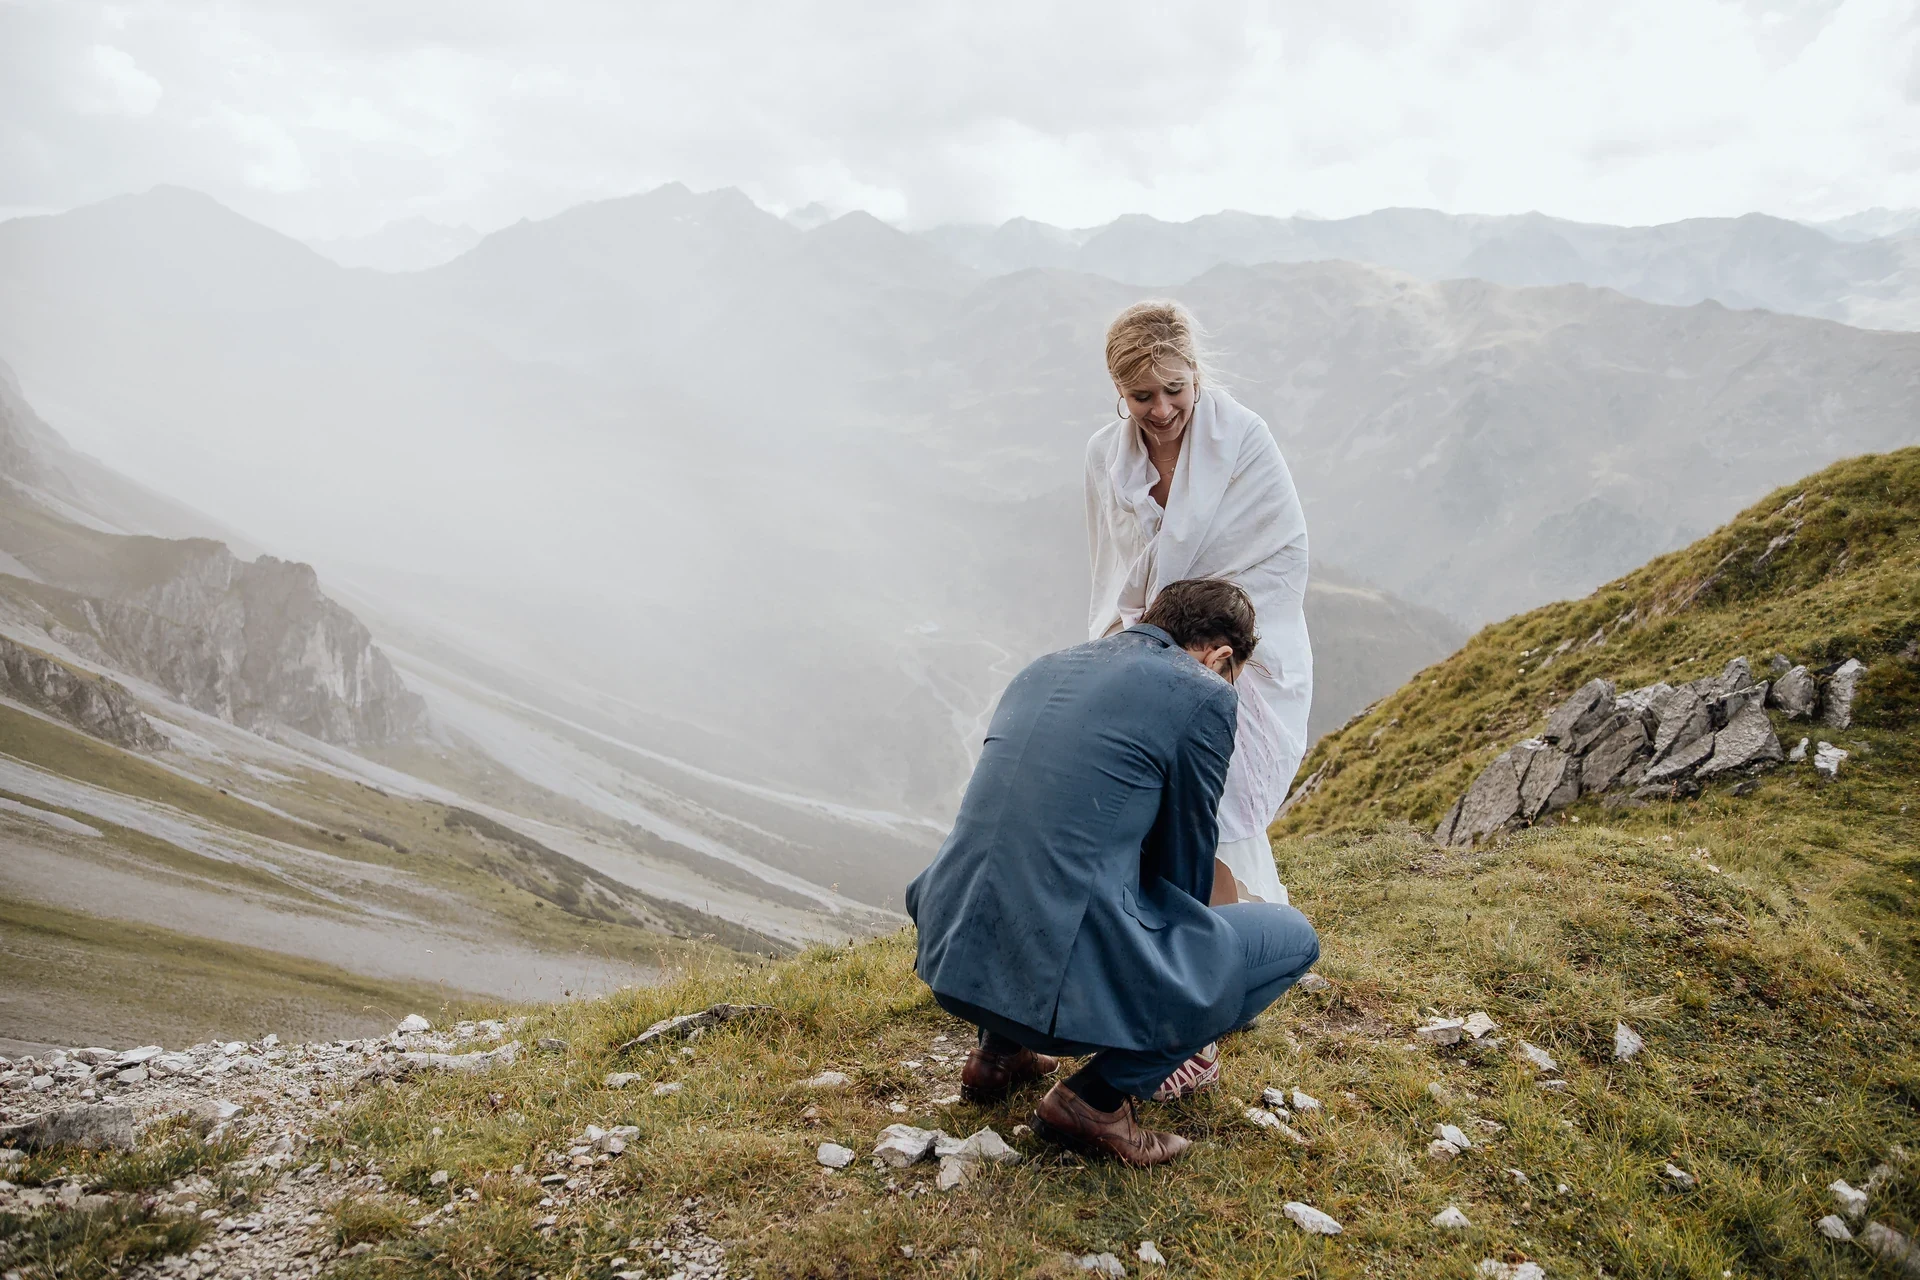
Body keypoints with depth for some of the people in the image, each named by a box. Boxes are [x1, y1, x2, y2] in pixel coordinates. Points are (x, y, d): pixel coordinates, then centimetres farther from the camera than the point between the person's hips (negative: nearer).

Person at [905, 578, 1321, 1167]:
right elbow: (1184, 859, 9)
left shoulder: (1045, 669, 18)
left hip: (949, 954, 7)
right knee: (1291, 937, 12)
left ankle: (1000, 1049, 27)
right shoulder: (1202, 693, -1)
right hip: (1068, 979, -7)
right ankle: (1096, 1096, 7)